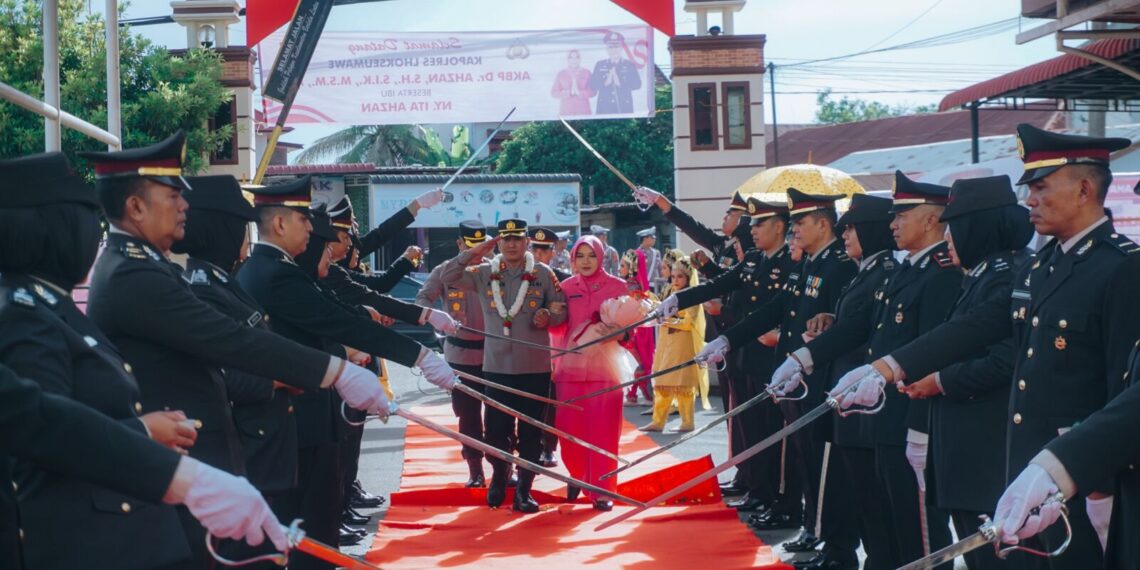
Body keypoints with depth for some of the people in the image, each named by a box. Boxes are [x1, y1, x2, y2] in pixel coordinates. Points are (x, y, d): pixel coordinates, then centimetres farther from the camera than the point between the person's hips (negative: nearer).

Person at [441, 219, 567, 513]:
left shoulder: (543, 274, 1)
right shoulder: (484, 273, 4)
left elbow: (561, 310, 5)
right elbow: (448, 277, 0)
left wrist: (548, 317, -16)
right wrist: (473, 253, -9)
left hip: (535, 367, -1)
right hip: (496, 366, 1)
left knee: (531, 432, 3)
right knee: (496, 428, 7)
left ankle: (524, 490, 14)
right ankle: (499, 478, 31)